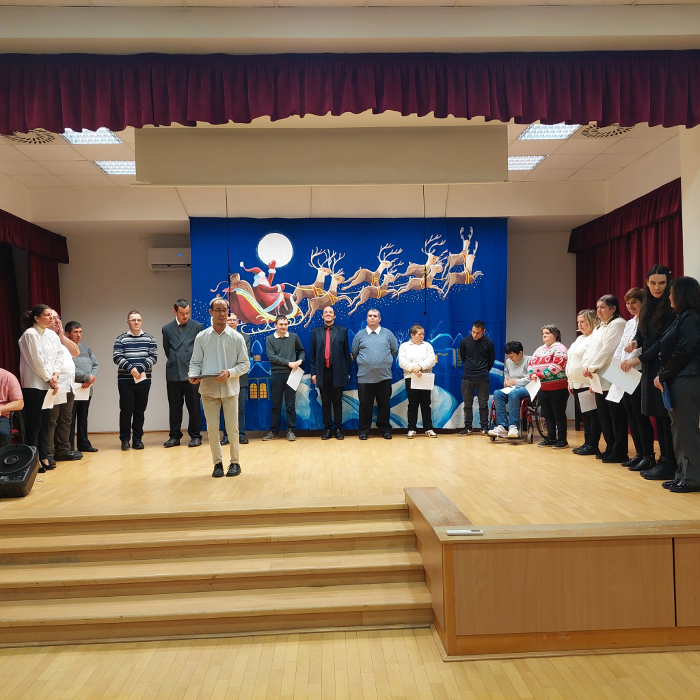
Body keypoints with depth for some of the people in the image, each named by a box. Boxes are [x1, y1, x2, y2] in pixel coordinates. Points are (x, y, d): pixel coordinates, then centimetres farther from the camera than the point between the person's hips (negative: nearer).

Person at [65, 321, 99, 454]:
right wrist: (87, 377, -12)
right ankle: (69, 447, 3)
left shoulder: (86, 349, 18)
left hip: (87, 389, 7)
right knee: (70, 419, -2)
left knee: (83, 418, 14)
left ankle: (84, 444, 21)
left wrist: (92, 378, -7)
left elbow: (95, 365, 12)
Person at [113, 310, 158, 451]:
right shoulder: (121, 339, 5)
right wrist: (131, 368, -17)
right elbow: (117, 357, -4)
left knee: (140, 410, 5)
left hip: (144, 380, 1)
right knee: (126, 410, -1)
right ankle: (125, 439, 9)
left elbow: (153, 357, 1)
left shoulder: (149, 339, 9)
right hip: (125, 380, -1)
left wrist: (140, 368, -12)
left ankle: (137, 439, 14)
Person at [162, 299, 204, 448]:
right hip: (173, 374, 2)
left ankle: (195, 436, 13)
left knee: (193, 406, 3)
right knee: (174, 407, 8)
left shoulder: (198, 327, 2)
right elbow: (167, 351, 15)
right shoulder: (167, 329, 9)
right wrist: (175, 362, 11)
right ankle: (175, 436, 17)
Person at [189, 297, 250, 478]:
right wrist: (193, 375, -16)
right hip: (208, 389, 1)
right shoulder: (201, 337, 1)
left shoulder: (236, 337, -2)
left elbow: (245, 364, -1)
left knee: (232, 428, 5)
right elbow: (195, 362, 4)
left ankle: (235, 462, 19)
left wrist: (229, 372, -17)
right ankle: (217, 462, 19)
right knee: (212, 428, 6)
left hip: (229, 389, -1)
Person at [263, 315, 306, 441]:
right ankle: (273, 431, 15)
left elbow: (301, 351, 18)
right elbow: (271, 356, -7)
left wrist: (300, 360, -3)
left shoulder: (294, 337, 7)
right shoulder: (270, 339, 3)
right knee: (275, 405, 7)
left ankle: (291, 431, 11)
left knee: (291, 405, 4)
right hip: (276, 375, 0)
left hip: (291, 374, 0)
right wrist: (288, 363, -13)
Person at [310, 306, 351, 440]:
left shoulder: (342, 331, 5)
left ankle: (338, 429, 14)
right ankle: (327, 429, 14)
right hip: (322, 372, 1)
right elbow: (312, 354, 7)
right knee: (325, 403, 7)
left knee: (337, 402, 6)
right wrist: (313, 372, 1)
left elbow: (346, 353, 4)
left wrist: (347, 372, 2)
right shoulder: (315, 332, 9)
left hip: (337, 372, -1)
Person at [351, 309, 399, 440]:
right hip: (365, 376, 0)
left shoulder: (388, 334, 6)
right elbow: (354, 353, 13)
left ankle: (385, 429, 17)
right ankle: (363, 431, 12)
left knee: (384, 404, 7)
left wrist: (385, 361, 12)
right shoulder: (360, 335, 6)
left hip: (384, 376, 0)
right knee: (365, 405, 3)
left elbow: (395, 350, 12)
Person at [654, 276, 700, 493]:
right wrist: (663, 376, 4)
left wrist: (664, 376, -10)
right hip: (678, 381, 10)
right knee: (680, 428, 11)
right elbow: (669, 350, 14)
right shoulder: (682, 318, 18)